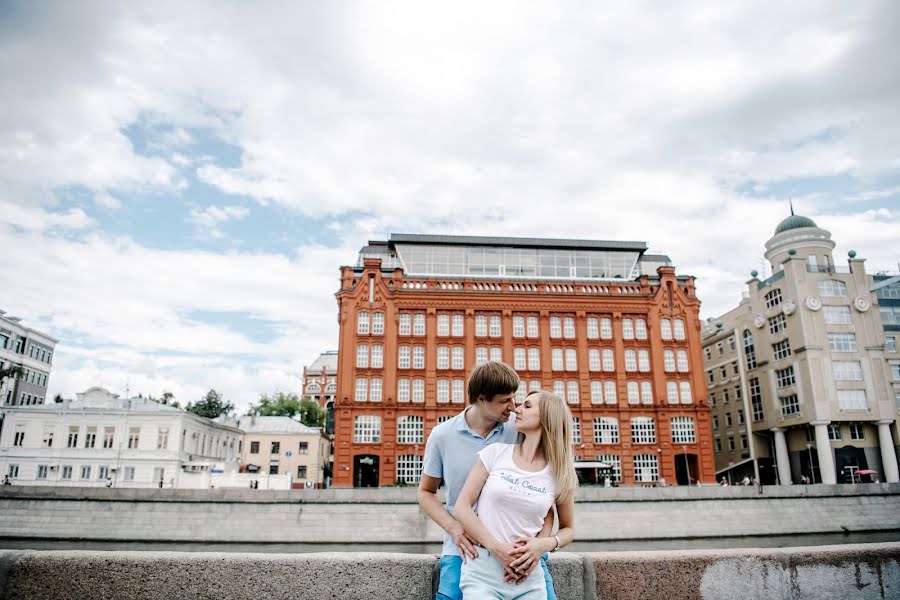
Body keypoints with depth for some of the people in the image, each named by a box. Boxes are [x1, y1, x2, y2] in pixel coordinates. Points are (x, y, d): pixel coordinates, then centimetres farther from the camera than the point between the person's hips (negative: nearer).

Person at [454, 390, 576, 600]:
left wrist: (545, 544, -8)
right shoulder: (495, 453, -1)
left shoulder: (560, 474, 1)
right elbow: (462, 507, -3)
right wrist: (497, 547, -13)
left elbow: (568, 528, 13)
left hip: (530, 579, 2)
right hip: (482, 573, -1)